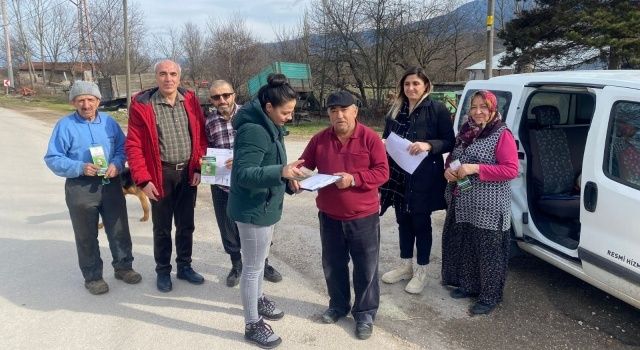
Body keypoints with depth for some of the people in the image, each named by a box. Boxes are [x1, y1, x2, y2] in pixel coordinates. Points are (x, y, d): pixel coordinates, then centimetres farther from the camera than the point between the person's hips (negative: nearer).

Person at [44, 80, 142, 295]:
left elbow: (122, 147, 8)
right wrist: (80, 168, -22)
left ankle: (123, 266, 31)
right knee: (87, 235, 8)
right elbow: (53, 159, -8)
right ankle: (93, 276, 24)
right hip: (80, 187, -3)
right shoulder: (65, 125, -7)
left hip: (111, 184, 3)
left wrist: (116, 164, -13)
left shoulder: (108, 122, 3)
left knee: (119, 229, 12)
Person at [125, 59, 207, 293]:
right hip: (161, 175, -3)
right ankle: (163, 271, 27)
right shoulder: (142, 105, -8)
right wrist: (143, 180, -14)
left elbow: (200, 136, 5)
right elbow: (134, 145, -9)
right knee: (162, 227, 11)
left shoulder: (190, 101, 1)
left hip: (188, 172, 3)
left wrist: (198, 168, -2)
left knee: (186, 225, 14)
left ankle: (185, 266, 31)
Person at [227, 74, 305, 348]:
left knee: (259, 261, 26)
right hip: (253, 209, -10)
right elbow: (244, 174, -31)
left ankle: (257, 300, 47)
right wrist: (281, 172, -42)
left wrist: (288, 175, 7)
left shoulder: (269, 125, 6)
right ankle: (253, 325, 20)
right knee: (253, 267, 4)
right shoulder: (254, 130, -25)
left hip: (265, 206, 10)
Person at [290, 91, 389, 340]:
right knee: (332, 265, 17)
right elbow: (304, 165, 6)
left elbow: (382, 172, -12)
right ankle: (338, 305, 38)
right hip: (329, 216, 4)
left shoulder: (370, 138, -10)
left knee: (366, 267, 8)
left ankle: (365, 313, 26)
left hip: (363, 216, -3)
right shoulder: (319, 139, -1)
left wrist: (354, 179, -26)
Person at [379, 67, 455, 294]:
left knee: (421, 222, 6)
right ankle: (405, 265, 31)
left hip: (424, 177, -5)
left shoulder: (437, 110, -7)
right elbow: (386, 138, 16)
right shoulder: (396, 109, 8)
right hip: (398, 175, 5)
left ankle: (421, 271, 20)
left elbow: (450, 142, -7)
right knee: (403, 221, 15)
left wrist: (429, 145, -23)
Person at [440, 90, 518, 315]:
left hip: (488, 208, -7)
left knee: (488, 251, 3)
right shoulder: (465, 132, 11)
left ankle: (490, 296, 17)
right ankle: (468, 285, 34)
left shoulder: (502, 135, -10)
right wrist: (448, 170, -4)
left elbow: (511, 170, -16)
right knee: (463, 246, 16)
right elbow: (452, 158, 20)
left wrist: (476, 168, -23)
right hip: (462, 205, 7)